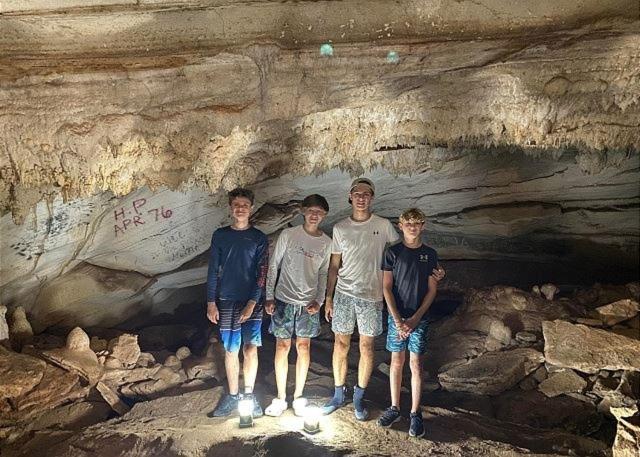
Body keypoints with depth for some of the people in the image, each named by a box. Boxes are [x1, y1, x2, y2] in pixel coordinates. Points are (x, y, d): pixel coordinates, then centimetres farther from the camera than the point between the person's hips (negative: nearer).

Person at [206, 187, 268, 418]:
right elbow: (213, 270, 5)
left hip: (251, 302, -1)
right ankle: (232, 396, 22)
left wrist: (252, 303, -12)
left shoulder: (259, 238, 0)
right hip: (226, 302, 1)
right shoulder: (220, 235, 4)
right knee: (231, 350, 8)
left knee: (250, 347, -5)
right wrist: (211, 302, 0)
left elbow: (262, 273, -3)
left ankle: (249, 395, 14)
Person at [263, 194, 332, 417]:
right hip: (284, 300, -2)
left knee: (303, 347, 8)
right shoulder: (288, 235, -6)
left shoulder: (326, 243, 1)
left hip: (309, 304, 2)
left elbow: (323, 275, 8)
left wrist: (318, 301, -4)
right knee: (282, 346, 3)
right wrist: (269, 296, -5)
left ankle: (298, 397, 22)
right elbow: (273, 266, -1)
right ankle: (280, 398, 16)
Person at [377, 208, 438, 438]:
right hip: (396, 316, 0)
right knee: (396, 362, 8)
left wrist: (415, 318, -8)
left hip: (419, 317, 0)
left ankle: (416, 413, 11)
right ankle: (394, 408, 21)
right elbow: (386, 288, -3)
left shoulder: (430, 254, 2)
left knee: (416, 364, 2)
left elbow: (432, 289, 2)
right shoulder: (392, 252, -1)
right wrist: (398, 320, -11)